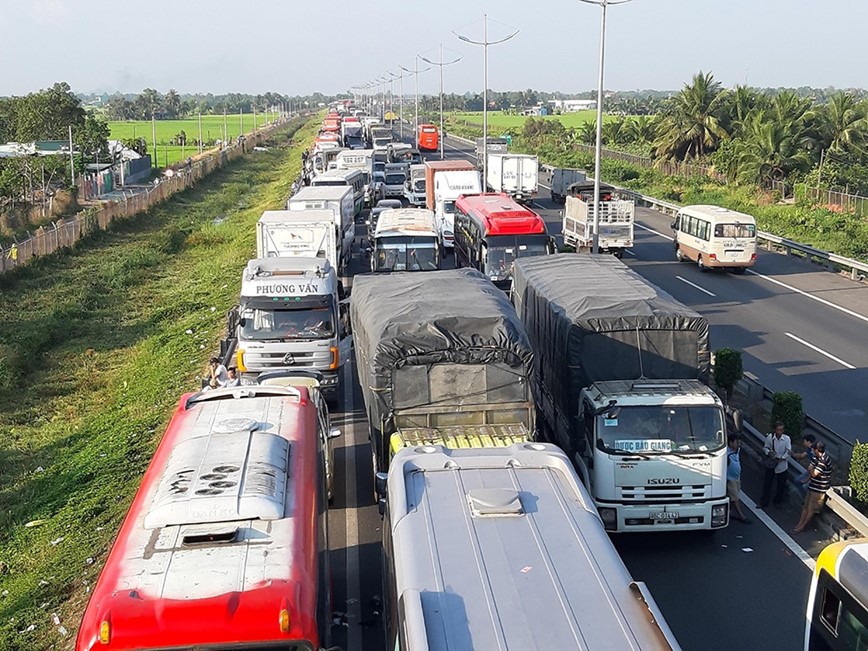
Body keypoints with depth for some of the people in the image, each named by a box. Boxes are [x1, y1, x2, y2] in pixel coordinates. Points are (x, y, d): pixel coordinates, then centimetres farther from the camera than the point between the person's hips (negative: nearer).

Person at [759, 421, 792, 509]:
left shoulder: (787, 438, -16)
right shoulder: (770, 437, -15)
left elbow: (788, 452, -14)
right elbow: (765, 448, -3)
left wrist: (781, 458, -26)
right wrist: (768, 452, -23)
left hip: (782, 465, 0)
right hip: (771, 464, 0)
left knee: (781, 485, 16)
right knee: (767, 483, 10)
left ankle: (778, 501, 39)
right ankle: (764, 502, 25)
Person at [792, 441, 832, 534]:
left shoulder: (823, 460, -26)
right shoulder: (817, 457, 4)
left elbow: (814, 473, -26)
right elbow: (809, 469, 10)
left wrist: (811, 470, -7)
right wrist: (812, 470, -10)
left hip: (819, 489, -9)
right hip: (812, 486, 9)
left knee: (811, 509, 4)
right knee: (806, 506, 14)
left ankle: (802, 527, 13)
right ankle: (800, 524, 22)